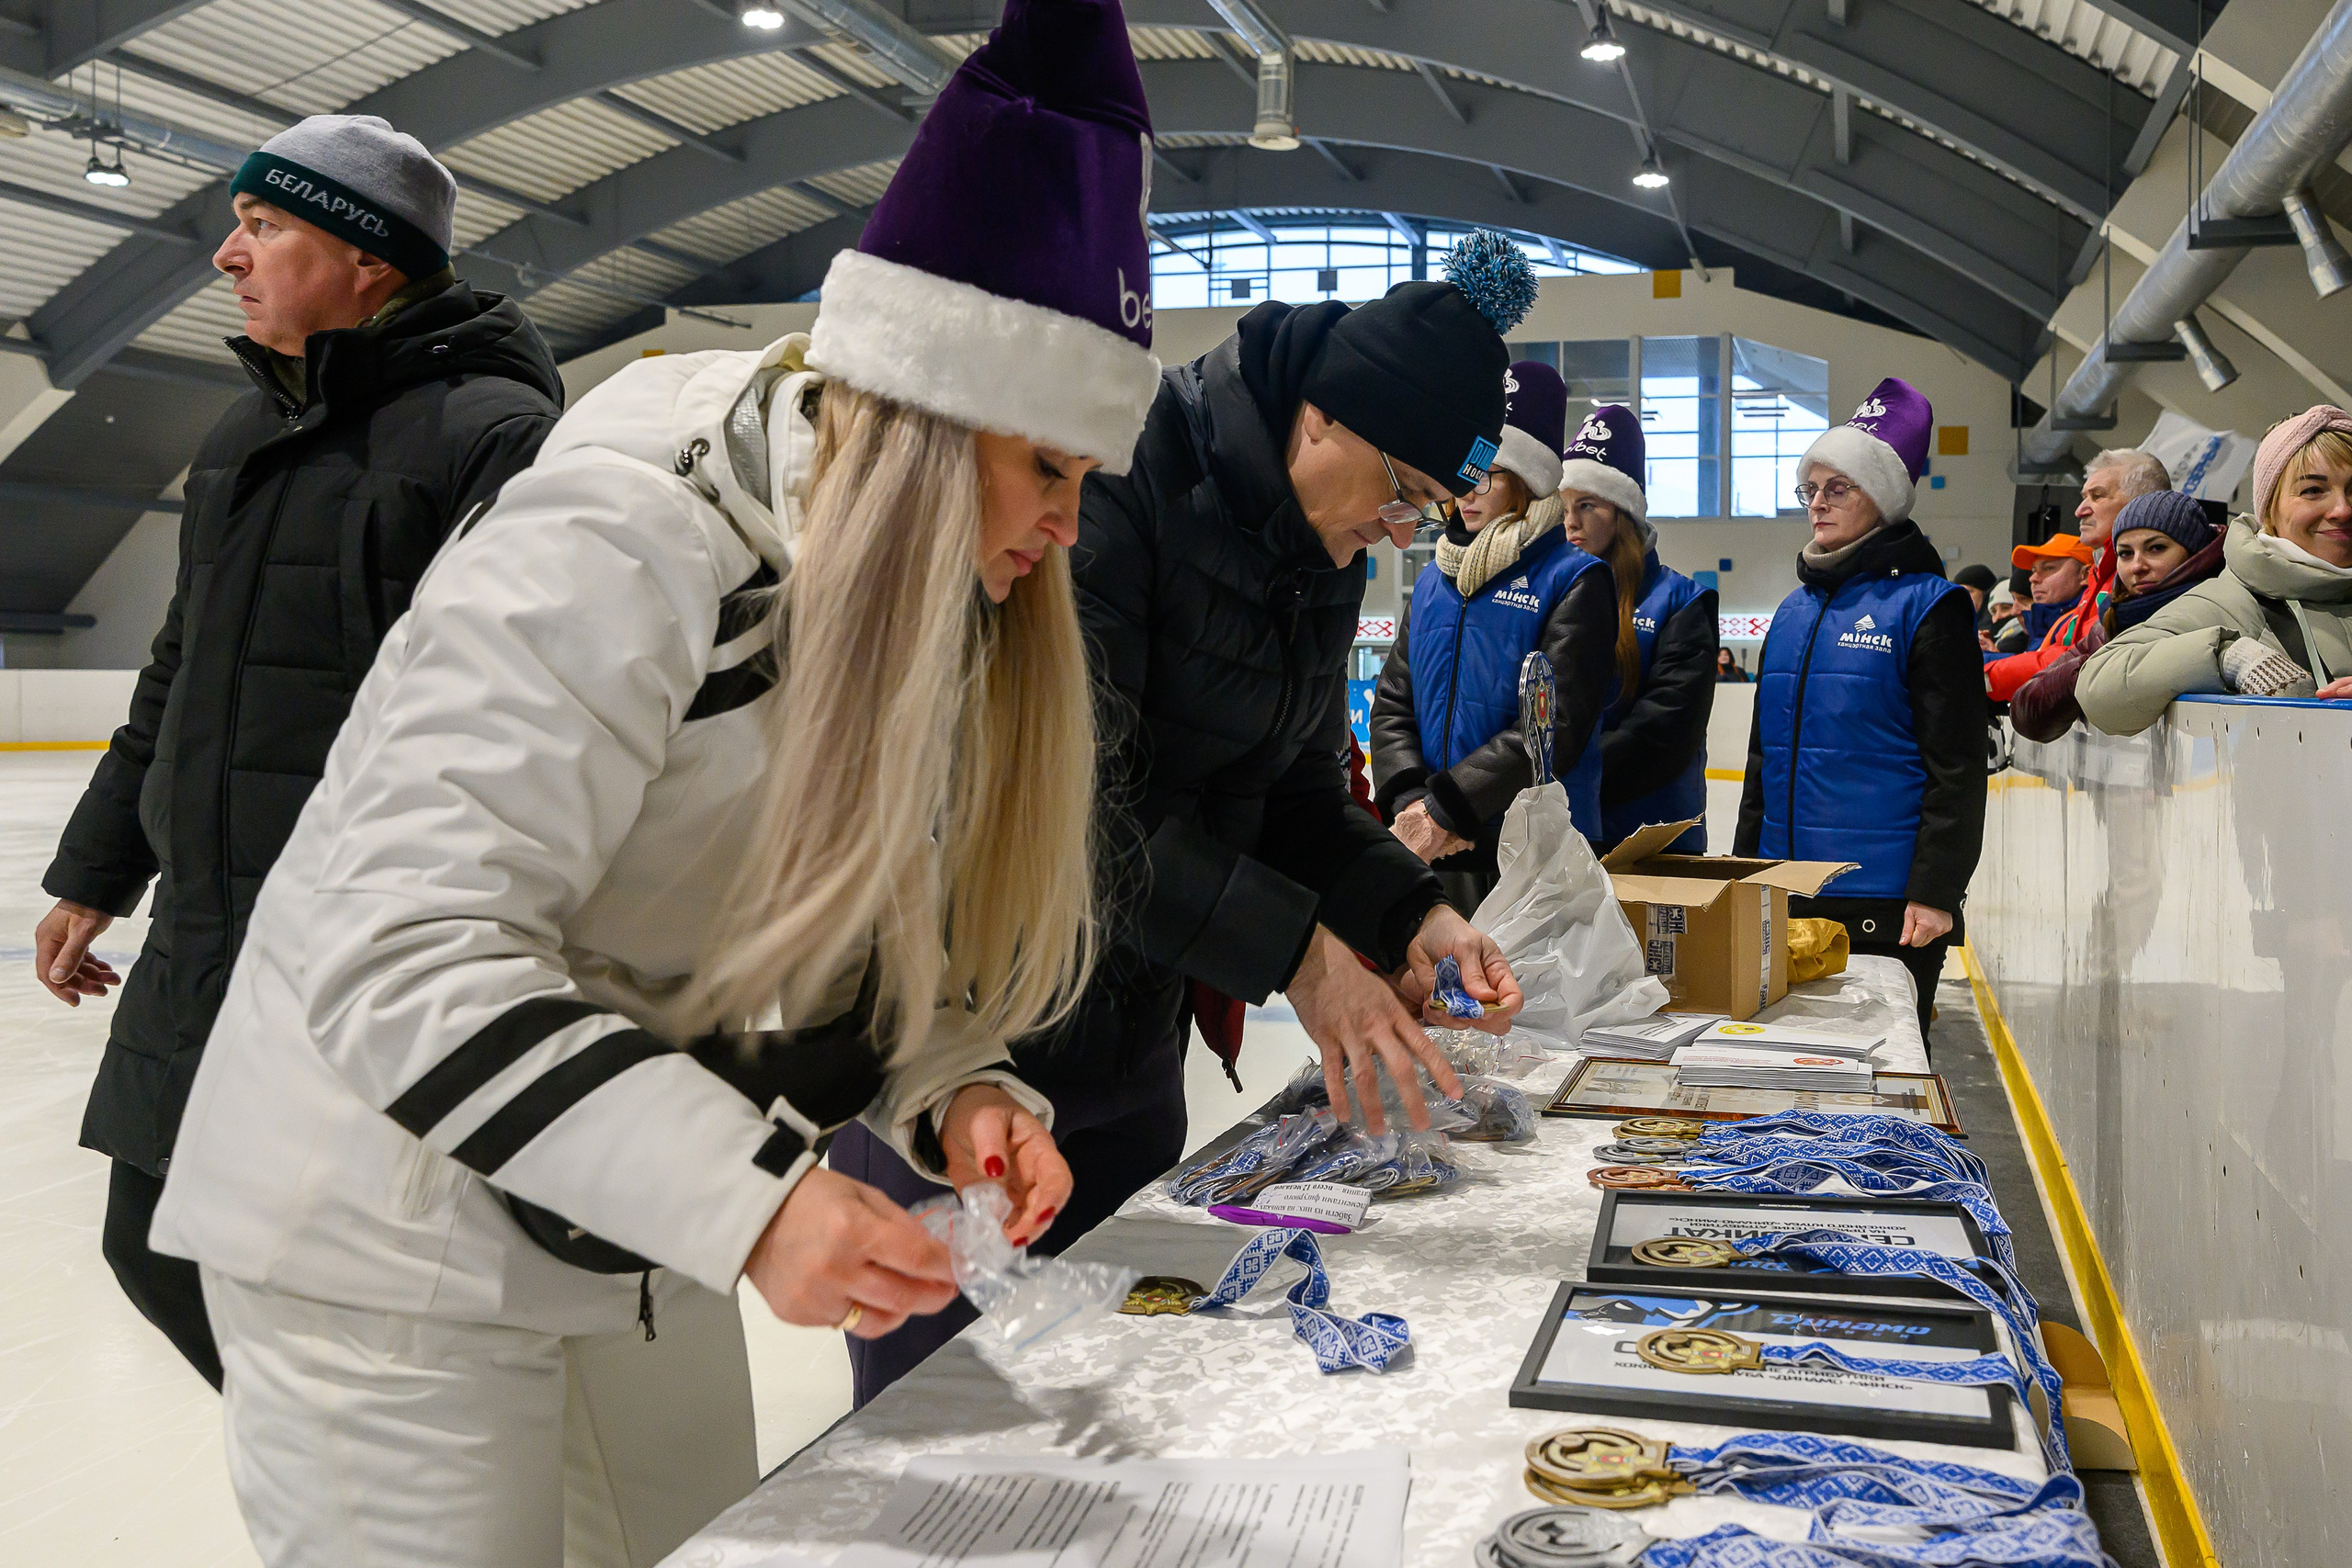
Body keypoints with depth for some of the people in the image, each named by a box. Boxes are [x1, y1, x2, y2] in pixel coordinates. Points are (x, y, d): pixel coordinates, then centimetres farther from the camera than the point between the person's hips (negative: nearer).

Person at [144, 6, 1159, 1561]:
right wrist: (745, 1196, -36)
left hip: (633, 1232, 8)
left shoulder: (931, 609, 0)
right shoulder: (624, 546, -26)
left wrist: (953, 1091, -13)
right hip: (393, 1241, -7)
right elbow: (404, 954, -30)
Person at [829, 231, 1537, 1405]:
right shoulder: (1118, 477, -20)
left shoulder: (1319, 556, 7)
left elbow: (1298, 795, 11)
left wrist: (1414, 914, -7)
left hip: (1126, 1031, 8)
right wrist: (1294, 954, -26)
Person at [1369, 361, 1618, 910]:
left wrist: (1446, 808, -17)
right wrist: (1410, 800, -9)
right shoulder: (1433, 581, 15)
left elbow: (1557, 724, -13)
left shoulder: (1576, 580, -3)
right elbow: (1392, 705, 10)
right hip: (1433, 853, 5)